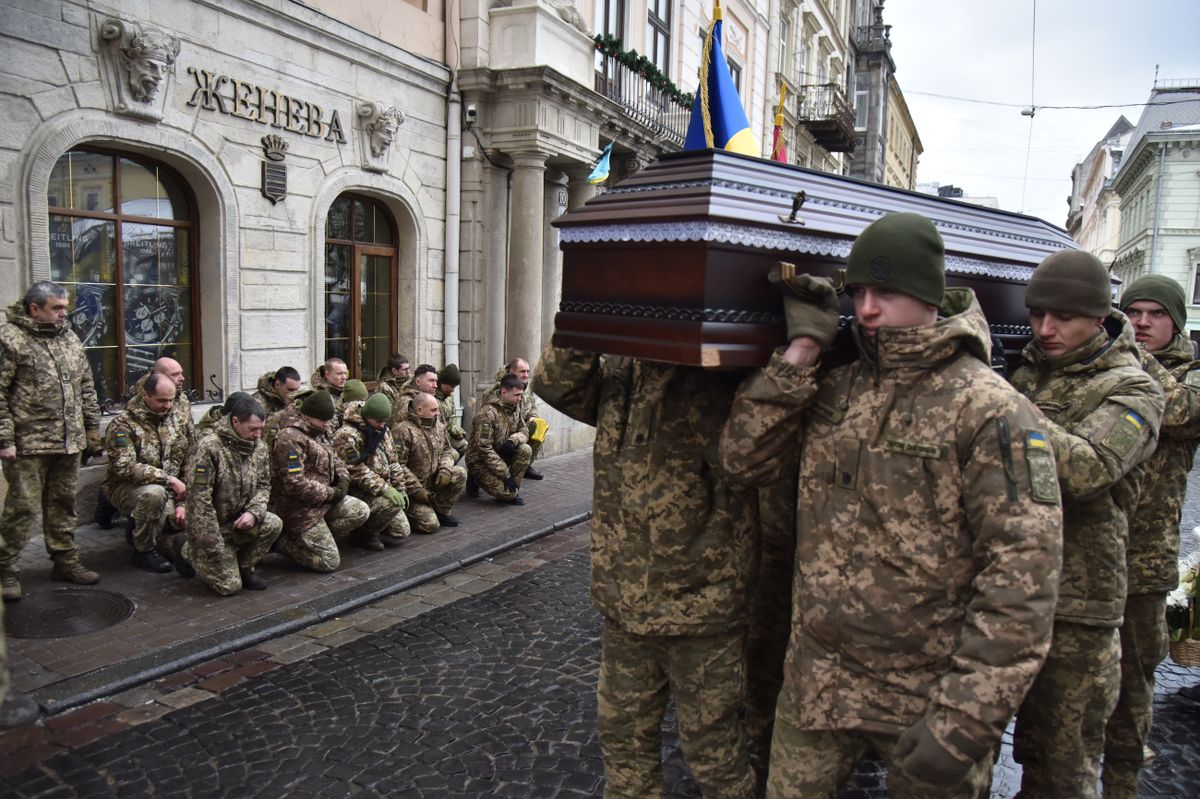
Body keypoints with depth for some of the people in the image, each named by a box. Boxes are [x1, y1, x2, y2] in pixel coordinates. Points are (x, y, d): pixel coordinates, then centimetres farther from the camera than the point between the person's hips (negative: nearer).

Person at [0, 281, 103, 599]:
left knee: (63, 504, 15)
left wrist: (92, 431, 15)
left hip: (69, 442, 6)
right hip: (27, 445, -6)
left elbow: (86, 388, 18)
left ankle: (65, 560, 26)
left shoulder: (69, 338, 13)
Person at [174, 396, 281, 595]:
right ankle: (187, 549, 17)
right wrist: (215, 548, -23)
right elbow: (199, 501, -24)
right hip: (212, 526, -5)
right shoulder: (209, 448, -24)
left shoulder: (259, 447, -3)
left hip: (239, 520, 6)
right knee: (229, 586, -8)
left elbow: (264, 486, 5)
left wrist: (254, 512, -19)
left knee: (273, 524, -24)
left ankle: (245, 567, 3)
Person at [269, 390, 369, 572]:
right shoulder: (291, 438, -22)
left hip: (323, 500, 9)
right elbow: (294, 484, -27)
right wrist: (331, 493, -18)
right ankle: (282, 541, 7)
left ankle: (318, 538, 5)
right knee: (330, 562, -7)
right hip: (300, 508, -9)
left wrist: (343, 479, -2)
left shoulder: (319, 432, 9)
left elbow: (333, 460, 21)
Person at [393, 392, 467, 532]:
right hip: (413, 488, -7)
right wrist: (417, 490, -22)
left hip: (433, 480, 7)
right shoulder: (404, 430, -21)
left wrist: (445, 469, -12)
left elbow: (447, 450, 10)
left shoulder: (437, 425, 3)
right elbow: (398, 465, -23)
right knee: (431, 525, -16)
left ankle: (441, 512, 2)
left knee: (460, 473, -15)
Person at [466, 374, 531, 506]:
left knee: (525, 450, -19)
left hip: (501, 453, 7)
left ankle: (512, 489, -4)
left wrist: (513, 441, -22)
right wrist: (505, 474, -25)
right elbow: (484, 449, -26)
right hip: (480, 460, -7)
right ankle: (477, 478, 6)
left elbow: (524, 431, 4)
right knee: (508, 493, -21)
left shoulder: (515, 407, -1)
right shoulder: (487, 414, -25)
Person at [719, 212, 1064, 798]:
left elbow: (1023, 572, -18)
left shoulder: (989, 408, -13)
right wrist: (801, 348, -7)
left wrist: (965, 720, -21)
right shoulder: (834, 390, 5)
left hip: (926, 697, -4)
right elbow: (744, 459, -2)